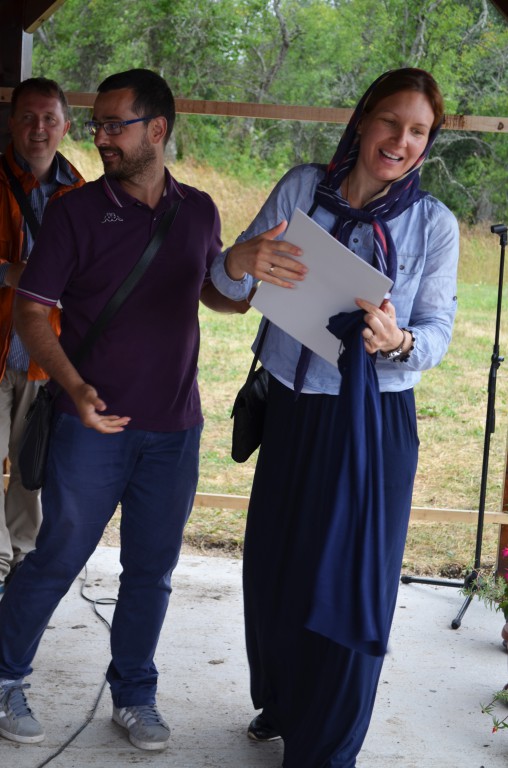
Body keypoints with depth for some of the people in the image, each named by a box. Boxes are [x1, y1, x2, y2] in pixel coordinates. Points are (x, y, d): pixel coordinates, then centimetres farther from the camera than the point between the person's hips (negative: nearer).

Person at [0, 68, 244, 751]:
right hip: (94, 423, -3)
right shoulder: (76, 211, -6)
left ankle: (134, 696, 29)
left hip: (174, 428, 3)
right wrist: (75, 389, -21)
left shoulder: (199, 211, 5)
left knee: (151, 569, 12)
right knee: (57, 559, 4)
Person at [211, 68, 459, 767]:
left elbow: (438, 332, -4)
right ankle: (279, 704, 40)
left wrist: (398, 342, -27)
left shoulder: (435, 224, -5)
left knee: (350, 581, 3)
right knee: (274, 569, 15)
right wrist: (242, 260, -27)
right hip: (291, 409, 3)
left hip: (374, 422, -2)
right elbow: (229, 284, -2)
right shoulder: (303, 188, -2)